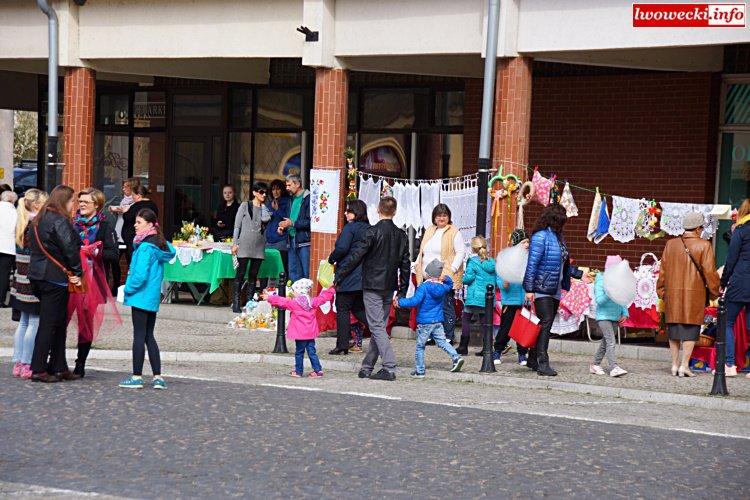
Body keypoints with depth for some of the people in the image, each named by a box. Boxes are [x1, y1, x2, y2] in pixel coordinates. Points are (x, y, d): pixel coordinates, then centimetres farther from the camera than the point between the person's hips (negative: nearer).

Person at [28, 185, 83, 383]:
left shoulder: (38, 220, 14)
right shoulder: (60, 221, -14)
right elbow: (70, 248, -18)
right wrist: (77, 273, -9)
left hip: (38, 275, 9)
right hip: (55, 278, -9)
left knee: (59, 323, 15)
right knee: (49, 324, -3)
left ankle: (58, 368, 17)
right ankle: (38, 370, -1)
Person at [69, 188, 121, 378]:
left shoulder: (104, 226, 2)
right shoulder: (72, 223, 10)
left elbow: (114, 255, -4)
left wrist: (97, 252, -19)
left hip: (92, 280, -2)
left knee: (87, 322, 4)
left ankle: (80, 365, 13)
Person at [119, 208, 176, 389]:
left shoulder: (145, 247, -18)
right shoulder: (160, 244, 9)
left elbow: (140, 275, -23)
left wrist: (128, 288, -8)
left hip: (141, 297, -9)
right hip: (153, 298, 9)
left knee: (139, 336, -2)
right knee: (149, 336, 13)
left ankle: (137, 377, 3)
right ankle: (157, 377, 11)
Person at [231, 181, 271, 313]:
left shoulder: (264, 208, 14)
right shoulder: (245, 206, 3)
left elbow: (266, 219, -9)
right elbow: (237, 225, 0)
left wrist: (263, 205, 0)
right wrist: (235, 243, -7)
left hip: (258, 246, 4)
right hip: (244, 245, -4)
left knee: (253, 275, 4)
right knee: (241, 273, -5)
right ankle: (236, 303, -4)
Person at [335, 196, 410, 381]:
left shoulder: (373, 232, -11)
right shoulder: (401, 235, 8)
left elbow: (355, 256, -13)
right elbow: (405, 265, 11)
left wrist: (338, 277, -7)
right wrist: (402, 292, 17)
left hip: (372, 286, -6)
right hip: (389, 288, 6)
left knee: (377, 327, -6)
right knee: (379, 327, 12)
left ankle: (390, 368, -14)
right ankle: (367, 367, 18)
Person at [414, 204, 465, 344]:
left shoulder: (454, 232, -1)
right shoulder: (429, 231, 18)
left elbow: (461, 252, -6)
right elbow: (422, 252, 26)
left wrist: (453, 269, -14)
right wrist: (418, 265, 15)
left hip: (445, 278, -6)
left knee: (446, 307, -4)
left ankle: (448, 336, 2)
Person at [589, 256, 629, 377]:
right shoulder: (601, 282, -8)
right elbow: (599, 300, -16)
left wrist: (624, 313, 6)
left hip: (615, 317, 7)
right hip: (604, 316, -7)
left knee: (605, 342, 13)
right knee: (611, 342, -16)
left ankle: (595, 365, 24)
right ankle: (614, 368, -21)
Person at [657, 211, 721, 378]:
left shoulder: (671, 244, 6)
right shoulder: (704, 246, -6)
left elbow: (663, 270, 8)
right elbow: (709, 272, -8)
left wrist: (662, 291, 15)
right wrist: (714, 291, 3)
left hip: (673, 294, 4)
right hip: (695, 295, -4)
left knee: (674, 327, 12)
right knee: (691, 329, 1)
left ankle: (675, 364, 14)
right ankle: (684, 365, -3)